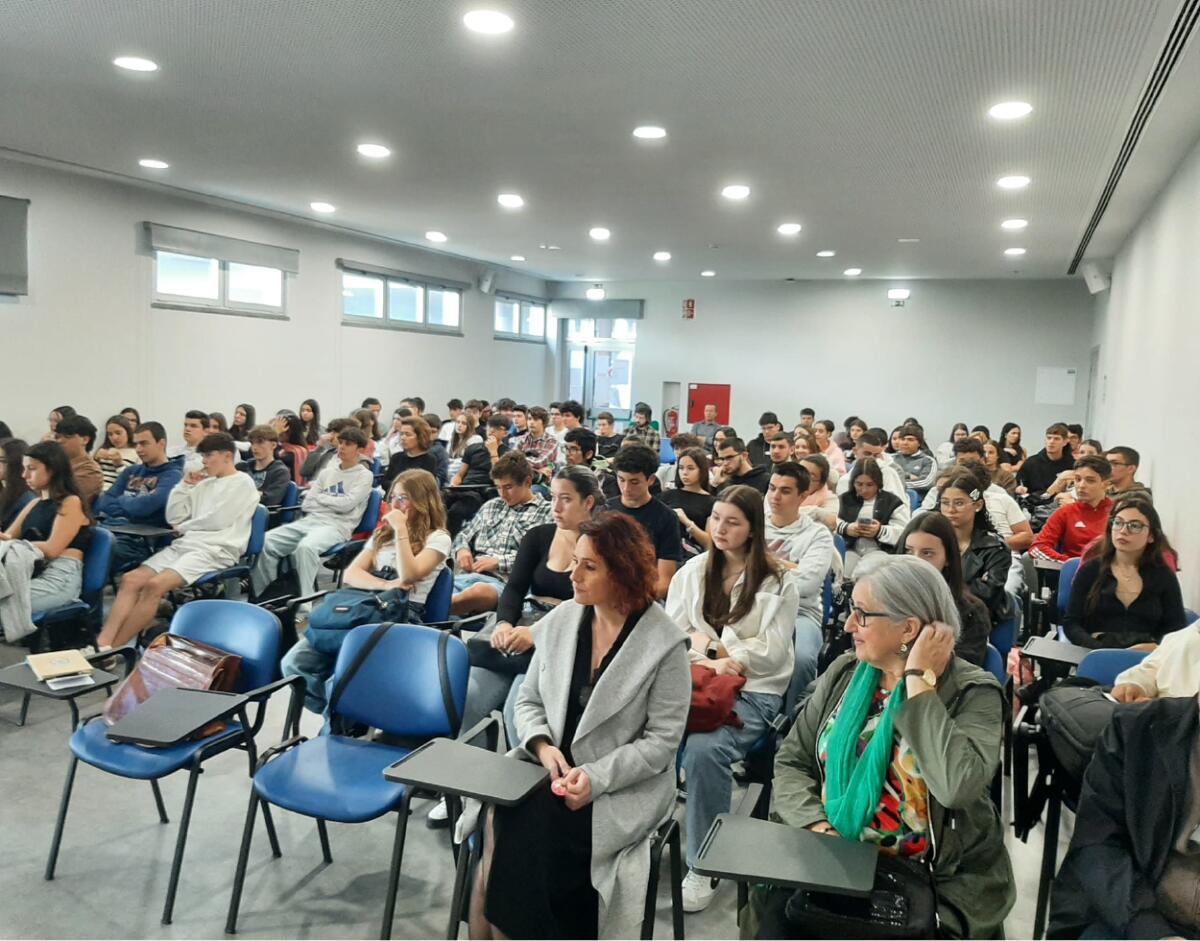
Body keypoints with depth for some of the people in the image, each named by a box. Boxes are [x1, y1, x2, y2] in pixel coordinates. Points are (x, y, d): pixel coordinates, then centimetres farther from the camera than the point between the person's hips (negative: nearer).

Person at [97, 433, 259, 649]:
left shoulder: (243, 483, 0)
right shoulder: (205, 484, 22)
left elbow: (217, 520, -9)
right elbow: (173, 518, 19)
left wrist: (184, 527, 5)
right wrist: (185, 485, 10)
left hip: (215, 551, -8)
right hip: (184, 545, 8)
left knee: (154, 585, -28)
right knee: (131, 580, -13)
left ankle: (112, 649, -23)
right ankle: (102, 644, -22)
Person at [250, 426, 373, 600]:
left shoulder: (364, 476, 3)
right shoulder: (327, 472, 21)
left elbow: (346, 504, -11)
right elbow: (306, 504, 13)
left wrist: (320, 497, 4)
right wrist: (333, 501, -1)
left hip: (336, 526, -6)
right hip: (309, 521, 6)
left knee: (306, 547, -38)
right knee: (266, 542, -15)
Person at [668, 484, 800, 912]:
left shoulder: (777, 582, 2)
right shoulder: (693, 571, 15)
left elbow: (770, 651, -5)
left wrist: (715, 651, -13)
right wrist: (710, 648, -8)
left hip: (753, 690, -3)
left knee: (704, 749, -32)